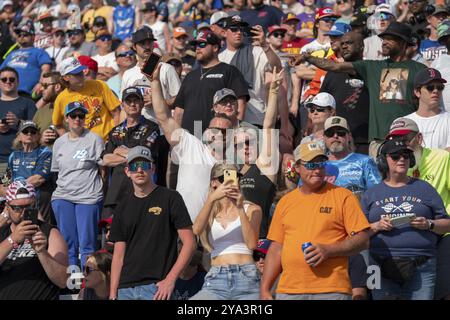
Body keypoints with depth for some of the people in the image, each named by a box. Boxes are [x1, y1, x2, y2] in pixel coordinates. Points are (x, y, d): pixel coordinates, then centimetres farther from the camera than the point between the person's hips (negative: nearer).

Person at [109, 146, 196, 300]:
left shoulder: (170, 198, 0)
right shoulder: (123, 207, 15)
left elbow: (189, 243, -5)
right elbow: (118, 255, 13)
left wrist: (170, 280, -13)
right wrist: (112, 294, 4)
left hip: (157, 286, -5)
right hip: (125, 289, 5)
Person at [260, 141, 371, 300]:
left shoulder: (343, 196, 4)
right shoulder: (285, 202, 15)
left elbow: (363, 240, -1)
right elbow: (276, 249, 16)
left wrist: (328, 250, -14)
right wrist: (264, 290, 9)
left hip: (331, 291, -3)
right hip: (288, 291, 3)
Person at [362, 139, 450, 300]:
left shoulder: (423, 188, 14)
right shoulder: (372, 194, 15)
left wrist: (429, 224, -7)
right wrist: (377, 226, -9)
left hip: (421, 267, 0)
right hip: (382, 267, 1)